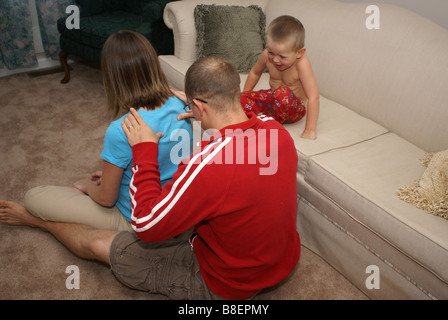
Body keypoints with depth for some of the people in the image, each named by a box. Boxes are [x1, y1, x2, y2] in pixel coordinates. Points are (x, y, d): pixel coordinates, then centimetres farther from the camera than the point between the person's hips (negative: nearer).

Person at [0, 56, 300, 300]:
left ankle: (36, 219, 37)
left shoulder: (208, 166, -38)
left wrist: (144, 150, -19)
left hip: (228, 286, -7)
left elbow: (147, 226, -24)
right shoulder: (276, 128, -14)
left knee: (96, 242, 6)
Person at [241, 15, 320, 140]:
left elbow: (313, 97, -33)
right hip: (273, 98, 4)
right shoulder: (267, 55, -14)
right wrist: (244, 96, 14)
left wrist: (309, 131, -34)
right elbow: (255, 73, 9)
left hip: (294, 108, -4)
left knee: (283, 92, -37)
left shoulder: (301, 63, -30)